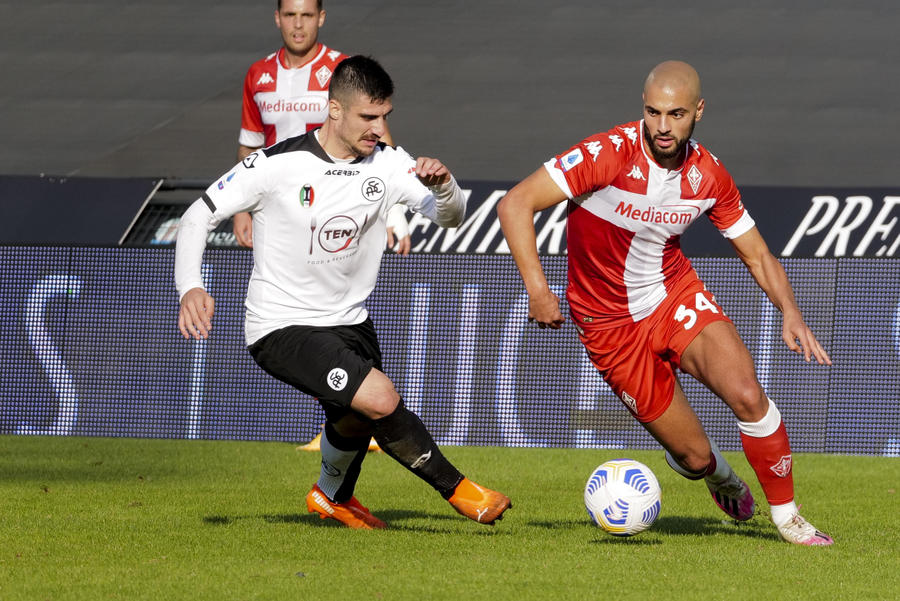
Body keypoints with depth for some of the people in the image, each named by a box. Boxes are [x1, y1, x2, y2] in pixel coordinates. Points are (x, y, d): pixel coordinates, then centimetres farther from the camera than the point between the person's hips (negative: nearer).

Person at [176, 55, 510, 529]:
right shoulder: (277, 165, -18)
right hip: (281, 327, -7)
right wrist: (190, 287, -29)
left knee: (358, 420, 27)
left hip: (348, 320, 7)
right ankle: (457, 490, -9)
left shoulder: (388, 163, -5)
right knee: (380, 398, -25)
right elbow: (198, 217, -14)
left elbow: (451, 216, -8)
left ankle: (333, 496, 60)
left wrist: (442, 185, -32)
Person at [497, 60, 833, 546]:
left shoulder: (708, 175, -8)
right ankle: (720, 478, 37)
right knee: (694, 456, -3)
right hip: (610, 321, -3)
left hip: (676, 295, 3)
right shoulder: (609, 154, -23)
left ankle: (787, 516, -1)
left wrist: (790, 313, -15)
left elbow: (757, 255, 3)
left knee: (748, 396, -22)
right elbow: (515, 204, -24)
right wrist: (537, 289, -32)